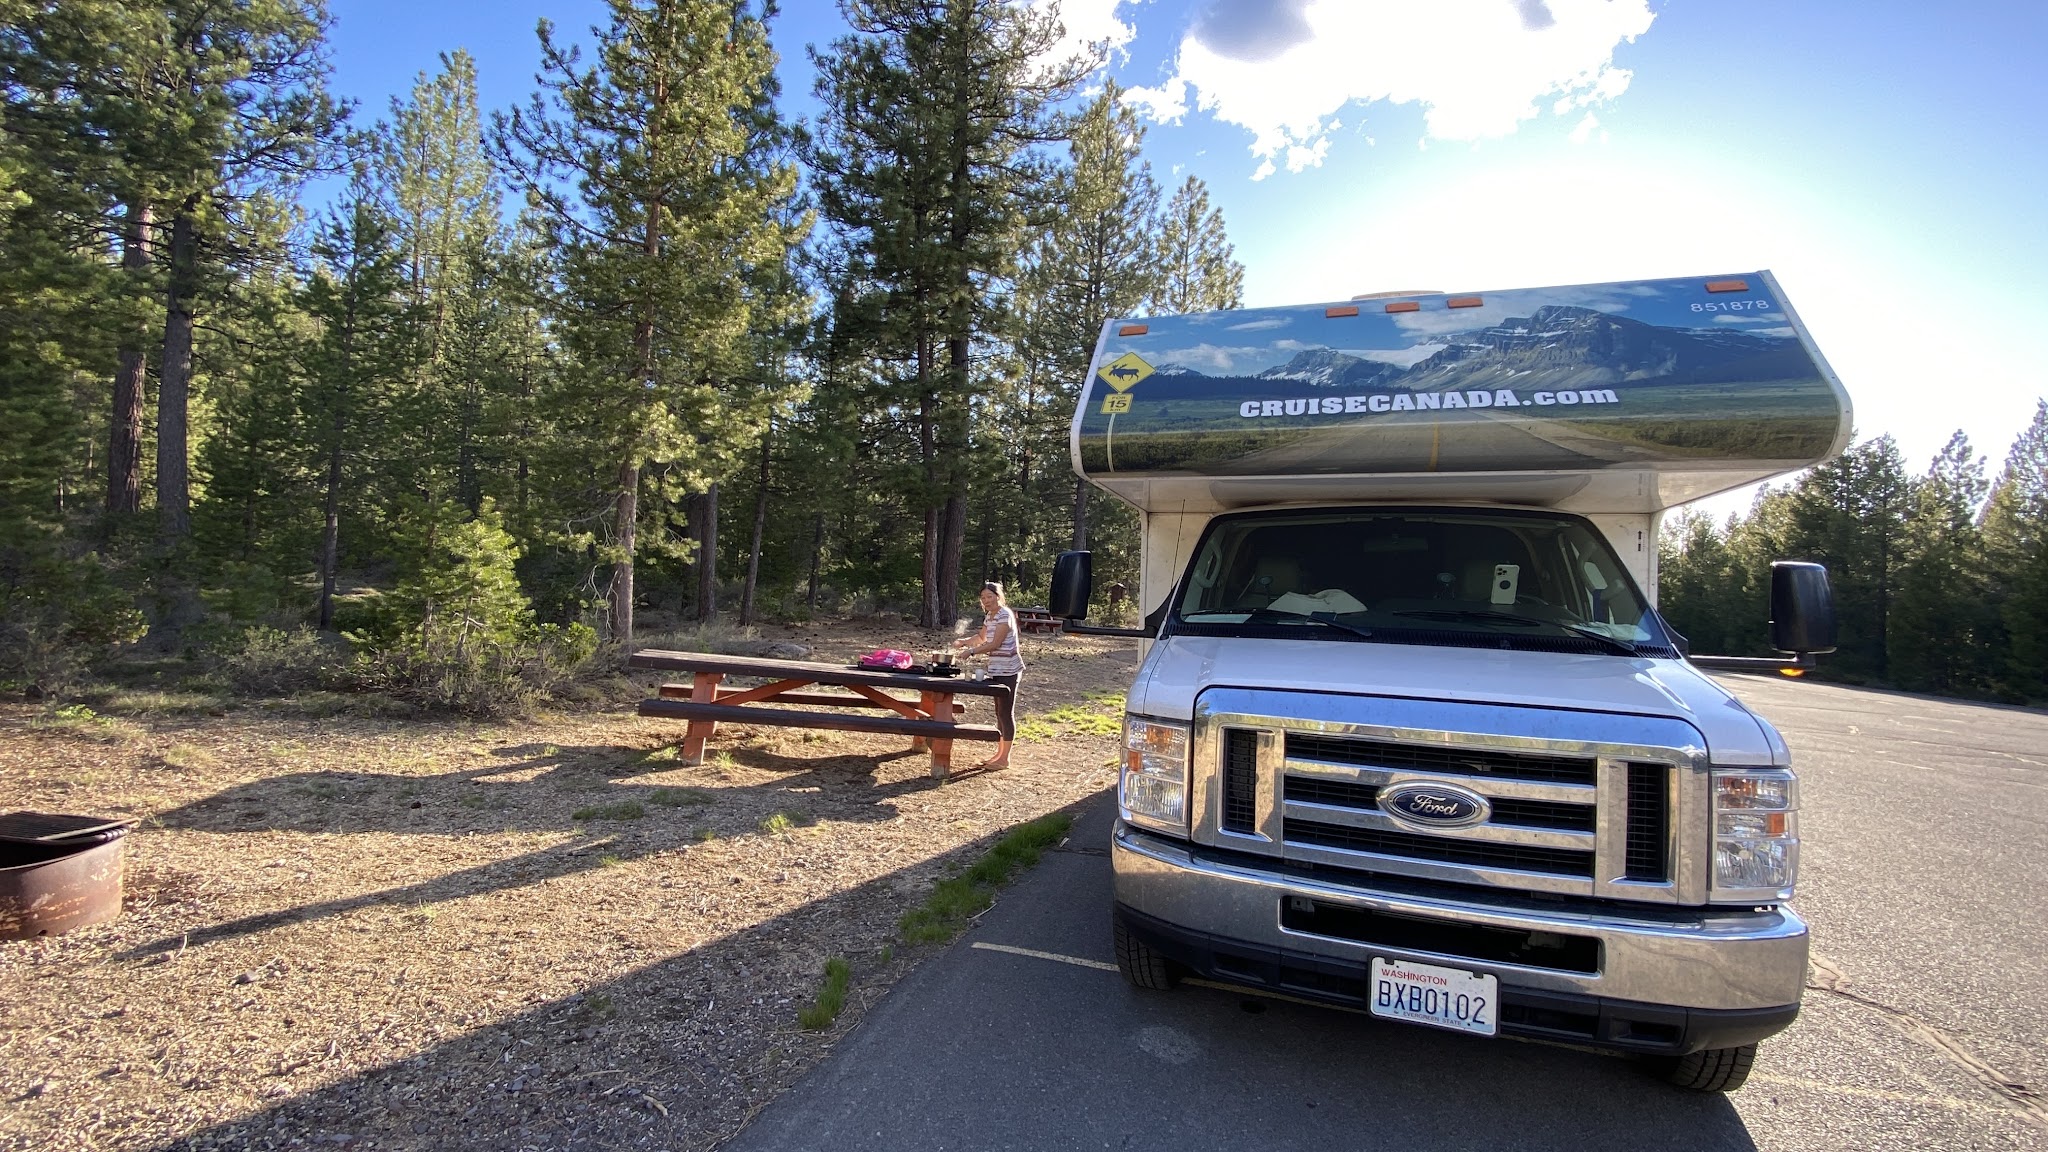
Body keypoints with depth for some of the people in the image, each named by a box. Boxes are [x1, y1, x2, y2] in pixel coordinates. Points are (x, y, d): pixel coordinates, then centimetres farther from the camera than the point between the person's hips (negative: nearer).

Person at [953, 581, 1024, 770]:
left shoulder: (1005, 616, -15)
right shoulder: (989, 616, 12)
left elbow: (995, 644, -20)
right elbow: (982, 639, 22)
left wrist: (971, 652, -22)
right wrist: (964, 641, 5)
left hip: (1008, 671, -9)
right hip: (996, 670, 9)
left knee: (1006, 713, -3)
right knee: (1000, 712, 14)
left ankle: (1004, 758, 3)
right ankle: (999, 753, 23)